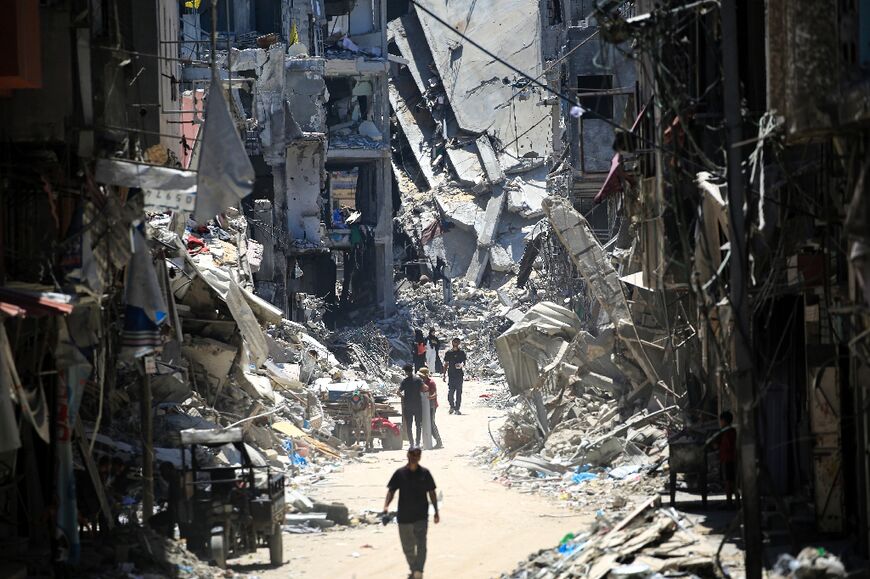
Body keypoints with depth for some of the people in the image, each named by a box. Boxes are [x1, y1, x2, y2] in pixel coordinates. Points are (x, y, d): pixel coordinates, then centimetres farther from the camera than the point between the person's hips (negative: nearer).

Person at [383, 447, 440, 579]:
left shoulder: (425, 473, 2)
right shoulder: (400, 473, 1)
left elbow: (431, 493, 9)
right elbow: (391, 491, -1)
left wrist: (436, 511, 8)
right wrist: (386, 505, -17)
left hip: (421, 516, -1)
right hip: (404, 517, 1)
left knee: (421, 544, -15)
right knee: (407, 547, 11)